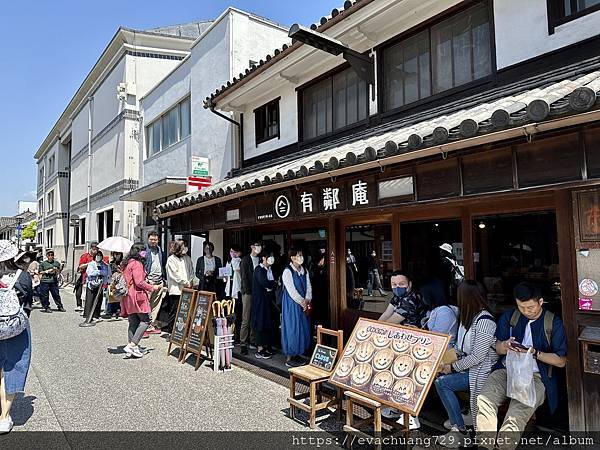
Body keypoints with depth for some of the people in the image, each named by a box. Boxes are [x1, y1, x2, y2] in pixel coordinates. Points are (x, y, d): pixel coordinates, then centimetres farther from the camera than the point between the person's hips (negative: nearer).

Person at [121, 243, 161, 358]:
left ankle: (131, 347, 13)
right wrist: (152, 287, -8)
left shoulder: (128, 263, 17)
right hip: (137, 295, -10)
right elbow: (139, 282, -18)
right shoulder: (137, 264, -12)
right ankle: (132, 345, -10)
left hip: (128, 297, 10)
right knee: (145, 320, -5)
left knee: (133, 322, 11)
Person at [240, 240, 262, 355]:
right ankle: (243, 344, 2)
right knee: (246, 320, -3)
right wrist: (248, 291, -11)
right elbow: (244, 277, -5)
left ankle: (252, 340, 16)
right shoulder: (245, 260, 0)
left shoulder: (260, 260, 11)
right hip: (248, 293, -4)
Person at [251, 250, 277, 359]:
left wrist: (271, 287, -10)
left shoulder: (270, 269, 12)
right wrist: (275, 284, -9)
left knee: (268, 325, 10)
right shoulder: (259, 269, -12)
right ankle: (259, 350, 4)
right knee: (261, 325, -3)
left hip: (268, 300, 8)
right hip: (260, 300, -8)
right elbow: (265, 283, -24)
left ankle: (265, 348, 19)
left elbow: (271, 285, 11)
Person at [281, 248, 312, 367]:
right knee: (292, 328, -3)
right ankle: (289, 358, 7)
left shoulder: (304, 271, 9)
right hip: (292, 304, -7)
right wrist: (302, 302, -14)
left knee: (303, 329, 9)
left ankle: (296, 354, 22)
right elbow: (291, 290, -16)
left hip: (303, 304, 7)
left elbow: (308, 287, 8)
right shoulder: (287, 271, -12)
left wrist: (307, 300, -8)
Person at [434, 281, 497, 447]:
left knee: (442, 382, -20)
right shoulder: (469, 316, 7)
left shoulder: (484, 321, -20)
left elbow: (477, 357, -21)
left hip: (481, 371, -8)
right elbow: (460, 346, 13)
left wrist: (453, 367, -14)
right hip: (468, 366, 8)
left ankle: (460, 428, 0)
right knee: (439, 380, -13)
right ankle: (458, 427, -1)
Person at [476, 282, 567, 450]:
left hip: (535, 376, -3)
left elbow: (561, 361, 2)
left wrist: (536, 353, -14)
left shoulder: (554, 323, 2)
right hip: (506, 370, 3)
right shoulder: (509, 317, 11)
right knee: (484, 400, -27)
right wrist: (505, 345, -9)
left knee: (517, 414, -32)